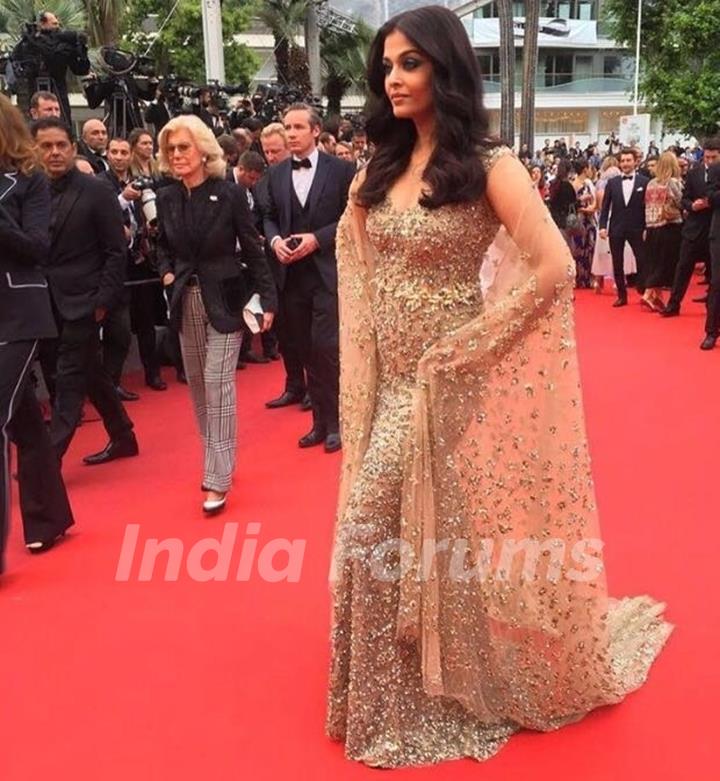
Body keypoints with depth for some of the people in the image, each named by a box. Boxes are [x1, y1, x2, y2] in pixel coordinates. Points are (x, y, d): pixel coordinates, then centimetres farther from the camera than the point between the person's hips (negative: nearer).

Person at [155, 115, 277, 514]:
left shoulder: (230, 194, -9)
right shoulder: (166, 198, 2)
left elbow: (252, 249, -6)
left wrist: (268, 299, -10)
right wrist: (166, 272, -2)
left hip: (224, 299, -5)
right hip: (186, 301, 5)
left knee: (218, 383, -9)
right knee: (197, 385, 11)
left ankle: (218, 477, -5)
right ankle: (216, 458, 27)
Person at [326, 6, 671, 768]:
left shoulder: (488, 166, -10)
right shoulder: (376, 173, 8)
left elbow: (554, 266, -17)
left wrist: (472, 340, -16)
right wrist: (362, 373, 4)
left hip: (454, 384, -6)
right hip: (390, 385, 6)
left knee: (461, 538, 6)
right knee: (372, 536, 11)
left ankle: (480, 683, 31)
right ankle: (391, 696, 33)